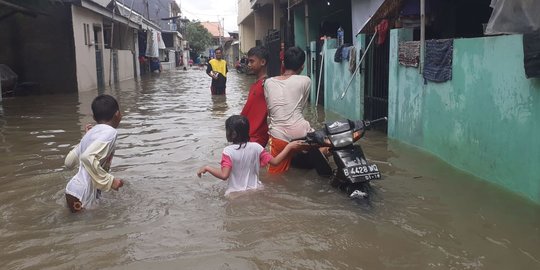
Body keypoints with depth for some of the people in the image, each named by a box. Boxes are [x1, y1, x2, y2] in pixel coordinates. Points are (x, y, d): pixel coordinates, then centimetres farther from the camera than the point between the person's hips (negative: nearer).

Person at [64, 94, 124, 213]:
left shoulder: (91, 132, 12)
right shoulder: (109, 132, -14)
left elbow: (69, 162, 18)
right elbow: (87, 157, -30)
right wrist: (109, 181, -24)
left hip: (73, 190, 9)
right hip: (81, 197, -9)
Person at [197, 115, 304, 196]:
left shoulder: (228, 151, -14)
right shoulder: (256, 147, -4)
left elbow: (224, 175, -22)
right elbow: (275, 161, -1)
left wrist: (207, 168, -8)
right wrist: (289, 146, 8)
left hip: (236, 193, -3)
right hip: (255, 191, 3)